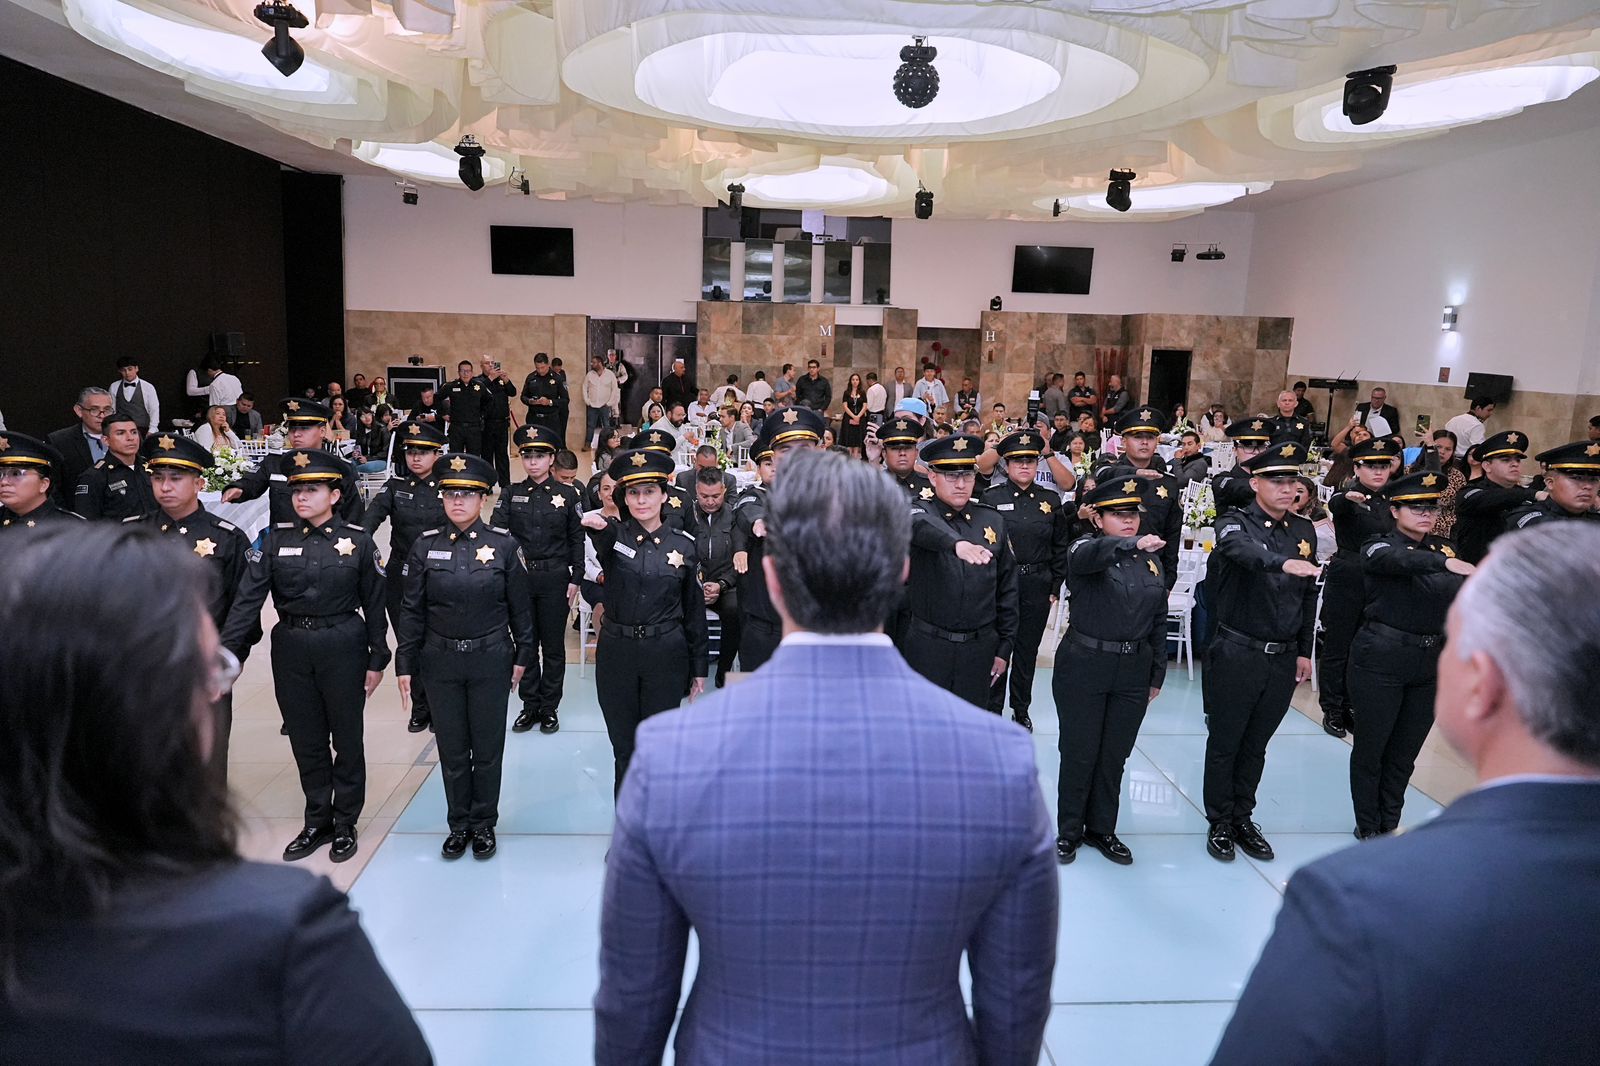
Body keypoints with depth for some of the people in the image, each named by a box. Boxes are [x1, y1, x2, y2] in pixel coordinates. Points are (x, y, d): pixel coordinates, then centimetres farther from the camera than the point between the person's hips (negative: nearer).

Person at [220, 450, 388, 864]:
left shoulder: (357, 541, -5)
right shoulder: (274, 538, -1)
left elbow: (374, 604, -1)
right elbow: (247, 600, -8)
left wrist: (377, 660, -2)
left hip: (344, 648, -2)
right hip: (291, 650, 2)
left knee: (346, 737, 9)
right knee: (306, 739, 13)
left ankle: (345, 823, 24)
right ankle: (317, 821, 29)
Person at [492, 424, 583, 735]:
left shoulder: (568, 494, -1)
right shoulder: (511, 494, 3)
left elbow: (577, 540, 1)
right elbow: (495, 532, -7)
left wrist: (575, 579, -3)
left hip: (554, 579, -2)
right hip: (519, 578, 2)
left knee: (553, 645, 7)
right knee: (524, 643, 10)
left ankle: (550, 707, 20)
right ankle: (530, 705, 23)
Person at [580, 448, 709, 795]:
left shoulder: (684, 545, 0)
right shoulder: (614, 535, -1)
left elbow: (695, 609, 5)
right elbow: (602, 540, -28)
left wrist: (700, 667, 6)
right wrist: (593, 523, -52)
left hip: (666, 656, -1)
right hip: (616, 653, 1)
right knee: (624, 748, 11)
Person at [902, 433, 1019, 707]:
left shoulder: (993, 521, 6)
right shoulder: (919, 513, -5)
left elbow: (1006, 589, 11)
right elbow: (921, 526, -32)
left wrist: (1004, 647, 9)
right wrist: (956, 543, -51)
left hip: (980, 647, 3)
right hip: (927, 647, -3)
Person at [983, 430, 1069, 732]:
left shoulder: (1051, 500, 4)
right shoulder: (991, 498, -4)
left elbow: (1060, 546, 8)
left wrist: (1056, 585, 5)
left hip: (1038, 586, 2)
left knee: (1028, 649, 12)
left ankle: (1021, 709, 26)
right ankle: (993, 707, 17)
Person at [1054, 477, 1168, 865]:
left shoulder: (1152, 560, 8)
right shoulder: (1086, 548, -8)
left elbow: (1159, 622, 13)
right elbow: (1088, 556, -35)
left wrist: (1157, 674, 11)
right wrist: (1133, 544, -53)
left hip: (1134, 672, 4)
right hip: (1084, 668, -4)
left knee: (1115, 755, 12)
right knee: (1079, 753, 5)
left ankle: (1102, 829, 29)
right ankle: (1068, 831, 22)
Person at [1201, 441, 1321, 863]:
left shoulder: (1304, 531, 8)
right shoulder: (1234, 524, -9)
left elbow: (1309, 596, 14)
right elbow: (1245, 550, -35)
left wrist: (1304, 651, 12)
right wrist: (1283, 562, -53)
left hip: (1283, 658, 5)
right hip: (1237, 655, -5)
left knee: (1256, 746, 15)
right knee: (1224, 744, 7)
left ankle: (1243, 819, 29)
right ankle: (1219, 823, 21)